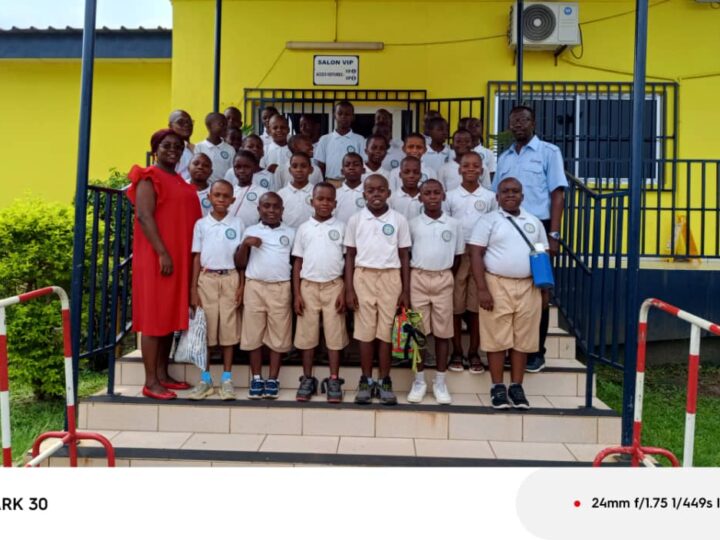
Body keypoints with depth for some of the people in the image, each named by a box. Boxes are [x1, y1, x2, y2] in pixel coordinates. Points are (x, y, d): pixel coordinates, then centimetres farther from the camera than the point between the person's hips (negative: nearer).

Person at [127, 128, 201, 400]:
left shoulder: (180, 182, 18)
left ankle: (162, 374, 19)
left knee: (171, 315, 10)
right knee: (153, 316, -5)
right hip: (156, 257, -8)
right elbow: (144, 217, -15)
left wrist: (192, 256, 13)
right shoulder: (149, 178, -5)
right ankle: (151, 382, 0)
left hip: (180, 257, 8)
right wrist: (162, 253, -21)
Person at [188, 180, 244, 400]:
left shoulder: (237, 224, 4)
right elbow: (197, 257, 5)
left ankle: (227, 379, 11)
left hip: (230, 279, 0)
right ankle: (205, 379, 13)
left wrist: (241, 286, -2)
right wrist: (193, 288, 0)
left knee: (229, 327, 2)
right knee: (206, 328, 3)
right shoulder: (201, 224, 5)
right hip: (206, 279, 1)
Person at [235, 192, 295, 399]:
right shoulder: (250, 231, 8)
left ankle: (273, 380, 13)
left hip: (281, 289, 0)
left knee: (278, 336, 3)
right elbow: (239, 264, 7)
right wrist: (245, 244, -10)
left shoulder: (290, 233, 9)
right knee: (253, 335, 4)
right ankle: (256, 379, 15)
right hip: (254, 287, 0)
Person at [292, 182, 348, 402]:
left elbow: (348, 261, 3)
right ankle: (307, 379, 18)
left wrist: (345, 291, -5)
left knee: (334, 334, 3)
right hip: (308, 287, 1)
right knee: (307, 335, 6)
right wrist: (296, 294, 0)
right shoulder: (304, 228, 5)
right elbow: (297, 262, 6)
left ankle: (333, 380, 12)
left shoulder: (341, 227, 2)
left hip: (333, 286, -1)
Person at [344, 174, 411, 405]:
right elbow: (350, 255, 5)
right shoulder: (356, 220, 3)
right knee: (365, 331, 5)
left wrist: (406, 290, 1)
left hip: (390, 278, 0)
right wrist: (348, 289, -1)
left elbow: (404, 256, 4)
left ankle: (384, 381, 14)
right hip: (363, 277, 0)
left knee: (386, 332, 4)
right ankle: (366, 380, 16)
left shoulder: (399, 220, 2)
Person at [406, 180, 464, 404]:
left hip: (443, 280, 1)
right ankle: (419, 380, 14)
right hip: (418, 279, -1)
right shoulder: (413, 224, 2)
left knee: (442, 332, 4)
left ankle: (440, 382, 14)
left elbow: (457, 257, 11)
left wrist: (445, 277, 6)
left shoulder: (454, 224, 4)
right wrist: (405, 285, 0)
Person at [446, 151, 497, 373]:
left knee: (476, 306, 4)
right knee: (455, 306, 3)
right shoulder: (450, 197, 3)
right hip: (456, 255, 0)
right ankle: (457, 352, 15)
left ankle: (473, 353, 15)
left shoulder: (490, 197, 5)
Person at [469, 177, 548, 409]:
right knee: (497, 338, -1)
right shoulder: (488, 220, 1)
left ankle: (516, 387, 15)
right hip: (497, 285, -3)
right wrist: (482, 289, -14)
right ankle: (497, 387, 9)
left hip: (528, 287, 4)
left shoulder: (534, 222, 14)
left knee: (522, 339, 5)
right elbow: (476, 254, -5)